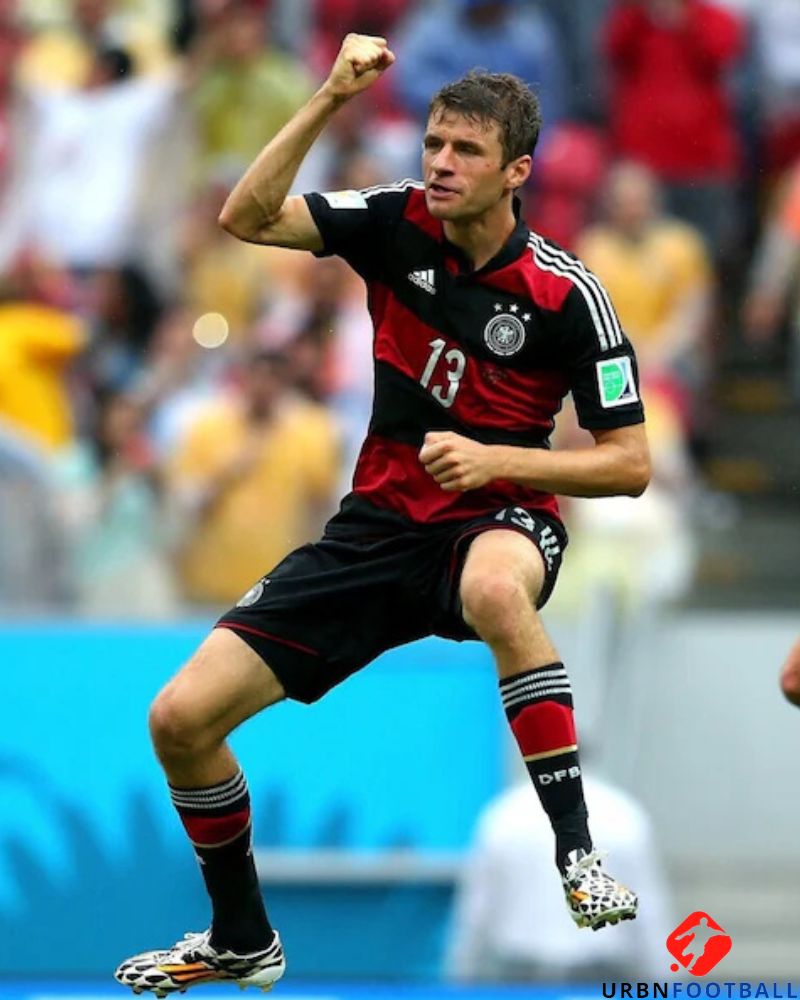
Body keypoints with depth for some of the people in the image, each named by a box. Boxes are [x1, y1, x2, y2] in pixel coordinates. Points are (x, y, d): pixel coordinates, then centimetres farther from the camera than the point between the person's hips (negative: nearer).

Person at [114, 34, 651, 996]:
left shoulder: (566, 295, -13)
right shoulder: (397, 223, -4)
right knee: (181, 717, -6)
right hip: (378, 525, 4)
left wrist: (498, 459, -23)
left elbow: (630, 464, -9)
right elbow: (246, 218, -14)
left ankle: (579, 855, -35)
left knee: (495, 588, -45)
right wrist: (331, 98, -23)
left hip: (498, 519, -4)